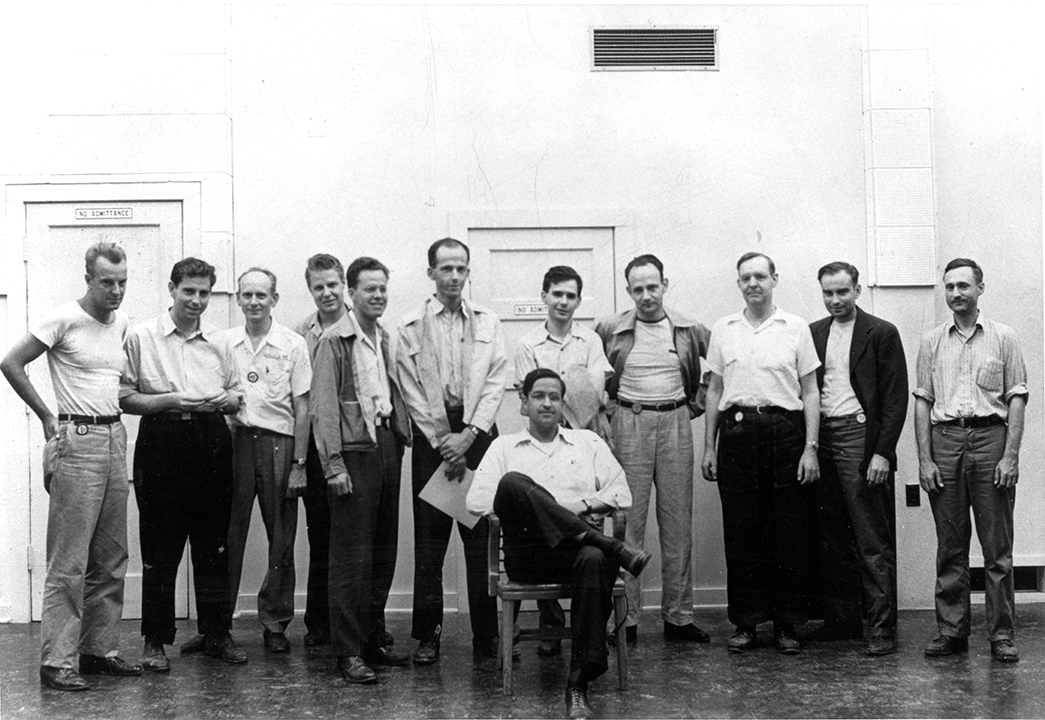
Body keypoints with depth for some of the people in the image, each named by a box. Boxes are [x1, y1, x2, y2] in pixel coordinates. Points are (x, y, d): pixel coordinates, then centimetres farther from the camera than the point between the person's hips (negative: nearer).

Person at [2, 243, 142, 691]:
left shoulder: (122, 324, 13)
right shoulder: (63, 319, -8)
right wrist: (47, 417, -7)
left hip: (115, 440, 7)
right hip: (77, 442, -7)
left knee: (111, 561, 11)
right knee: (69, 562, -7)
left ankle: (99, 650, 20)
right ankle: (56, 661, -3)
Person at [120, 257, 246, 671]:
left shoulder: (218, 342, 14)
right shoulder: (142, 337, 2)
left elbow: (236, 399, 18)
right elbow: (125, 398, -2)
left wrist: (224, 400, -4)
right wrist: (170, 400, -14)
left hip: (212, 445, 3)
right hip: (162, 442, -3)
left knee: (213, 547, 7)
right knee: (160, 551, -1)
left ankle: (216, 633, 17)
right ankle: (156, 640, 8)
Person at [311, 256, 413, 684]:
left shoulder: (386, 338, 15)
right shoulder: (335, 340, -6)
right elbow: (323, 406, -10)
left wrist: (404, 436, 7)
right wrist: (333, 464, -15)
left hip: (388, 442, 7)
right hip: (355, 447, -7)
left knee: (384, 552, 11)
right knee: (351, 555, -4)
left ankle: (374, 640, 22)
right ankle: (348, 652, 1)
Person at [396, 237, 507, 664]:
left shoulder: (487, 323, 10)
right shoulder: (411, 328, 5)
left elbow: (495, 383, 2)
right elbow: (412, 392, 0)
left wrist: (470, 434, -10)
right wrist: (445, 444, -7)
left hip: (477, 433, 1)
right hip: (431, 436, -1)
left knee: (482, 538, 1)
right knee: (429, 541, 1)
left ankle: (486, 634, 6)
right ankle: (428, 636, 6)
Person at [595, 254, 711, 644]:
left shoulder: (689, 330, 6)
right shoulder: (610, 330, 2)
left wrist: (699, 401, 12)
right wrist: (607, 404, 5)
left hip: (676, 424, 2)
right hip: (629, 425, -2)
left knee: (678, 523, 5)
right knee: (629, 522, -3)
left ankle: (678, 615, 13)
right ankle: (625, 616, 2)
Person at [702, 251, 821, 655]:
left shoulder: (796, 329, 4)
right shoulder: (723, 330, 11)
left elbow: (810, 392, 4)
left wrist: (810, 448, -4)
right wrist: (708, 447, 9)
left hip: (785, 430, -2)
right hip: (737, 431, 2)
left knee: (790, 534, 1)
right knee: (741, 532, 3)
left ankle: (786, 624, 10)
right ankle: (745, 623, 12)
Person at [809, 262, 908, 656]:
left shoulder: (882, 333, 0)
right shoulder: (812, 333, 14)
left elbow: (896, 398, -4)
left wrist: (882, 452, -11)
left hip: (861, 436, -5)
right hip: (820, 438, 5)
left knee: (873, 541, -5)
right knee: (831, 539, 7)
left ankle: (880, 627, -2)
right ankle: (841, 619, 16)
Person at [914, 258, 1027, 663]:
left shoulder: (1003, 338, 6)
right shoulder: (932, 342, 11)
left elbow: (1017, 399, 2)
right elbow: (922, 402, 9)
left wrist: (1010, 455, -7)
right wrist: (924, 459, 1)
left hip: (989, 436, -2)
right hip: (945, 438, 2)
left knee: (997, 547, -1)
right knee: (950, 547, 5)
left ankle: (1002, 634, 4)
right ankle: (951, 631, 11)